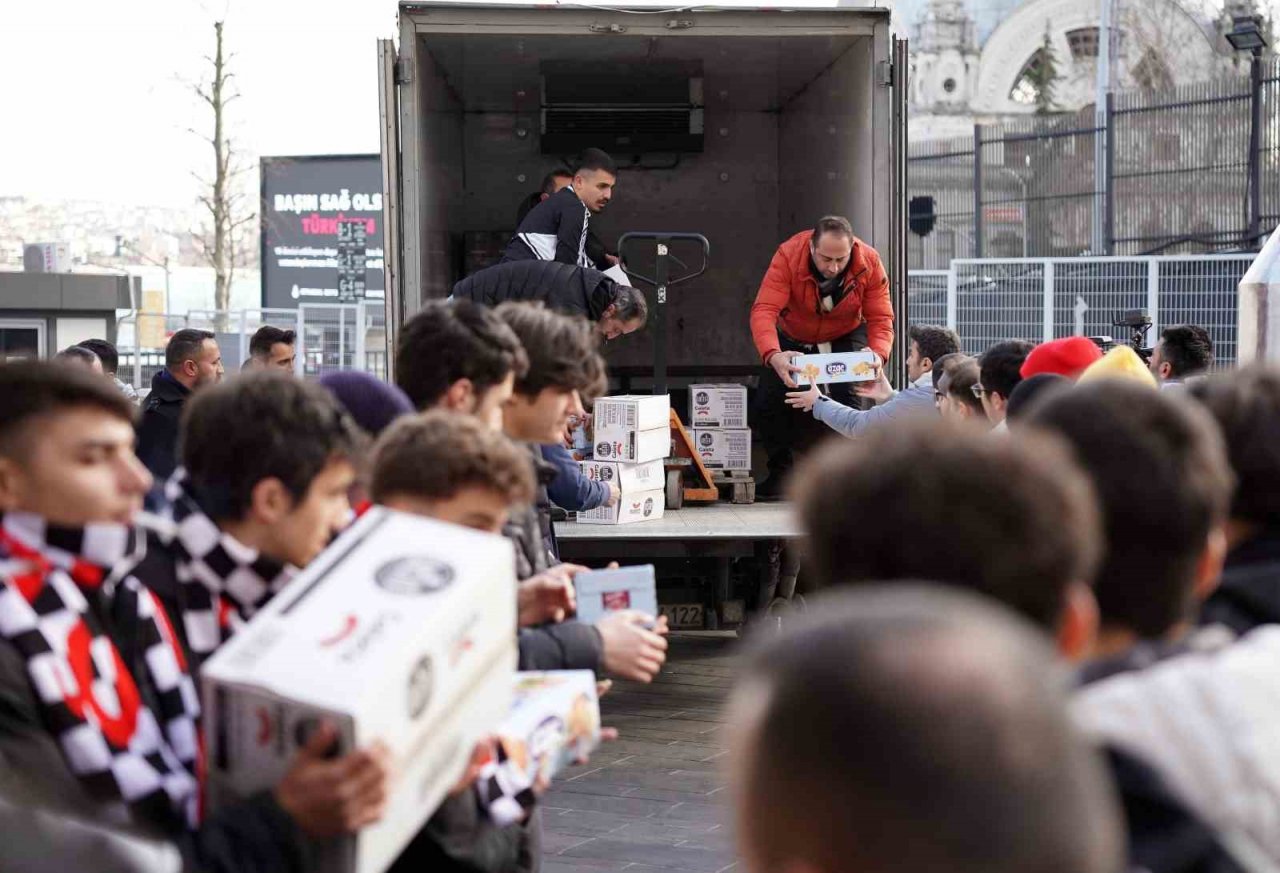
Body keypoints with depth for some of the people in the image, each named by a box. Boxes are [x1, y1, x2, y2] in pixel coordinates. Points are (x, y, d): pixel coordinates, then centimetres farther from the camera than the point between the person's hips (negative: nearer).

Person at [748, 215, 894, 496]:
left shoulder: (870, 263, -28)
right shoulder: (788, 256, -34)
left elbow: (881, 318, -26)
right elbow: (763, 311, -42)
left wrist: (877, 354, -48)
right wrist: (773, 356, -60)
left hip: (847, 335, -1)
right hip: (793, 338, 1)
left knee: (849, 397, -23)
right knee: (768, 402, -9)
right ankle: (780, 472, 16)